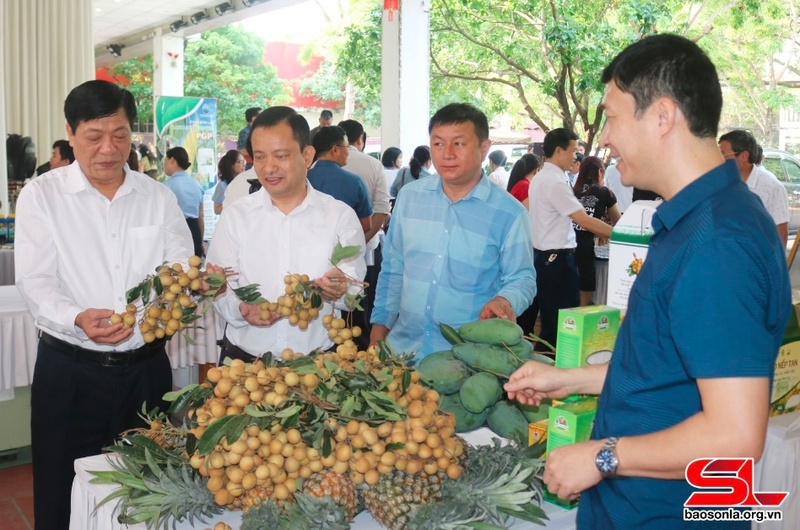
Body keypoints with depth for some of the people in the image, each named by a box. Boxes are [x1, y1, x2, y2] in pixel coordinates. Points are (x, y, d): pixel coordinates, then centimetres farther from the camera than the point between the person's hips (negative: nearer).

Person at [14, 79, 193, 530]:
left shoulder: (158, 197, 6)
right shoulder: (42, 197, -1)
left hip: (147, 367, 2)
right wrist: (77, 320, -27)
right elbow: (35, 282, -8)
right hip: (70, 372, -2)